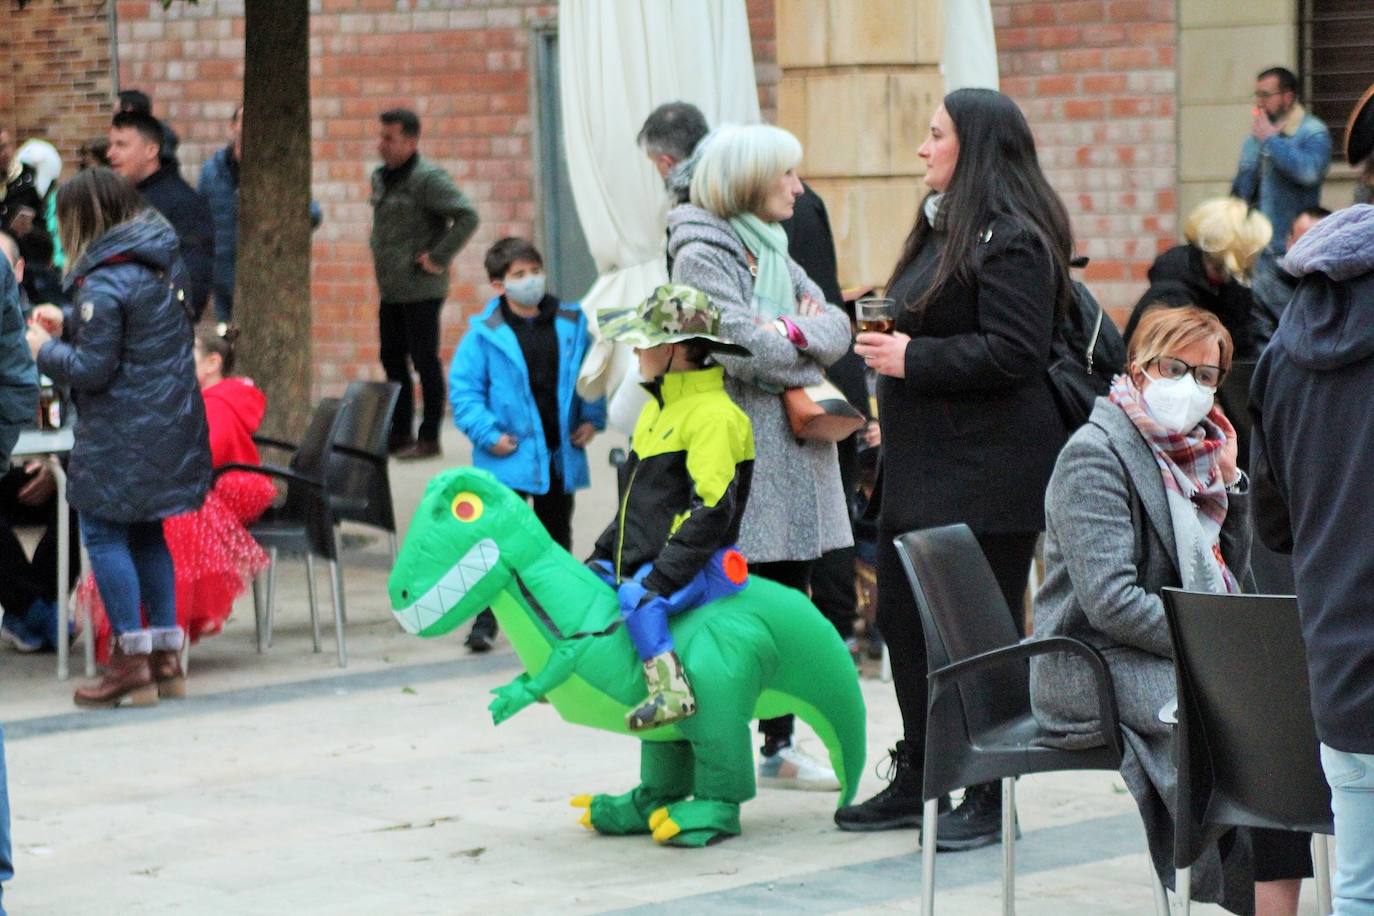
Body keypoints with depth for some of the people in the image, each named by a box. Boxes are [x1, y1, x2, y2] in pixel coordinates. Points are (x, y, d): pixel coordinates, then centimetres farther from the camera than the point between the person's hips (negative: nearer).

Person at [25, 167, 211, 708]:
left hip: (123, 436, -9)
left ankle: (132, 661, -2)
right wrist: (68, 325, 15)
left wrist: (45, 349, -1)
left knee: (103, 535, -1)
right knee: (146, 533, 16)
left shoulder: (105, 283, -18)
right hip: (172, 425, 9)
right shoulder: (162, 263, 9)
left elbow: (92, 369, -17)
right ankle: (166, 652, 19)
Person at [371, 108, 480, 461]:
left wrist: (438, 257, -19)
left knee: (425, 362, -3)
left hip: (420, 289, -9)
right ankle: (400, 434, 23)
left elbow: (467, 217, -20)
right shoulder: (381, 177, 13)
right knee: (392, 359, 13)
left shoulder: (428, 178, -13)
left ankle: (429, 438, 3)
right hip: (390, 288, 9)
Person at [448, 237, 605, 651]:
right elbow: (463, 388, -7)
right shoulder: (485, 334, -9)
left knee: (556, 536, 16)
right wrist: (488, 434, -15)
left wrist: (591, 418, 4)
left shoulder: (571, 323, 3)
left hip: (561, 454, 4)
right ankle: (485, 620, -5)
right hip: (509, 457, -4)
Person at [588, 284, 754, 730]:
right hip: (637, 560, 10)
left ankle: (671, 689, -35)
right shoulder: (659, 406, 16)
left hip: (689, 566, -10)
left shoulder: (712, 414, -16)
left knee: (638, 596, -33)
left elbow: (713, 509, -24)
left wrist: (659, 576, -27)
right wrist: (602, 553, 21)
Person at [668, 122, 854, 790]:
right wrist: (809, 341, -3)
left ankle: (780, 746, 18)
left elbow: (837, 329, 10)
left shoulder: (773, 249, 19)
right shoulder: (702, 255, -7)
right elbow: (740, 346, -19)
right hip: (744, 452, -8)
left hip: (797, 450, 8)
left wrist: (794, 330, -10)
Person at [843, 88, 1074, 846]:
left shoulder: (1011, 241, -14)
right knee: (903, 616, 13)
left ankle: (987, 799, 4)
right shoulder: (945, 229, 18)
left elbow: (1013, 354, -22)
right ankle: (914, 779, 23)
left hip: (987, 471, -10)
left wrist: (913, 358, -19)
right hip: (922, 464, 10)